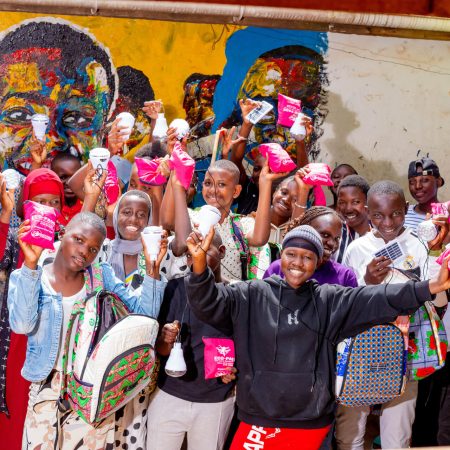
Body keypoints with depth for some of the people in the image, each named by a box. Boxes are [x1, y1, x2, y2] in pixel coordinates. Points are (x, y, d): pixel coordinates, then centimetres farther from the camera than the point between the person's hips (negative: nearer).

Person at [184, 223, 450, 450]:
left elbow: (376, 300, -7)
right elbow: (210, 303, -8)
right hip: (258, 421, -1)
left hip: (311, 423, 1)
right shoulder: (252, 295, 2)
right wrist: (200, 264, -28)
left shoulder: (330, 300, 4)